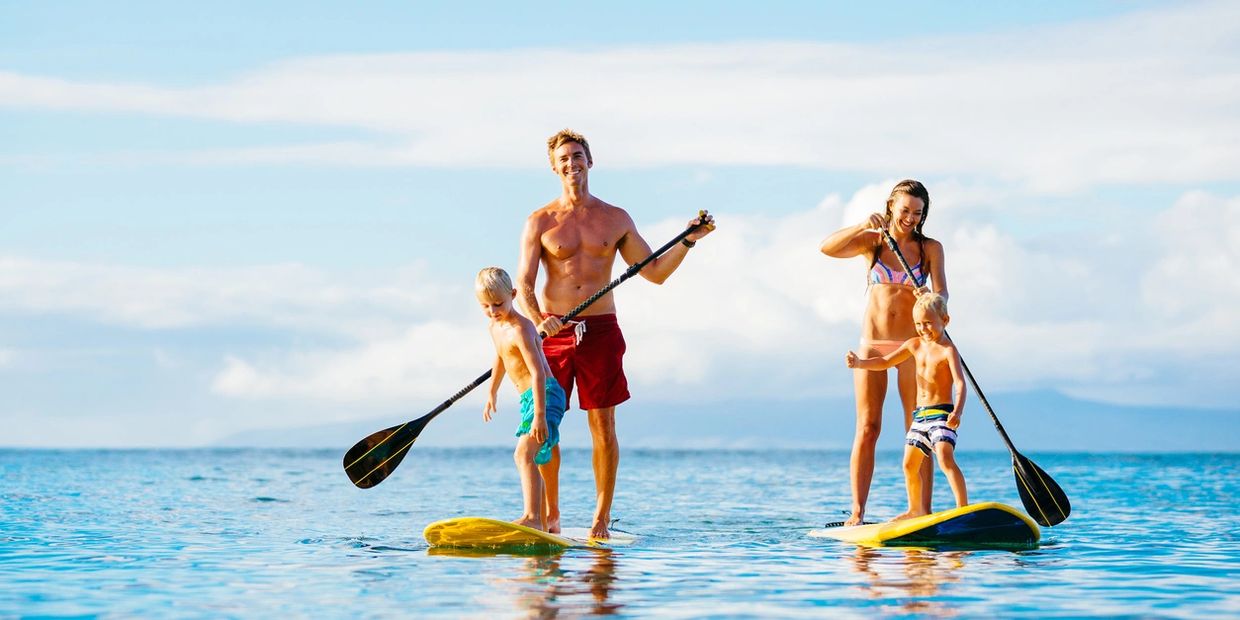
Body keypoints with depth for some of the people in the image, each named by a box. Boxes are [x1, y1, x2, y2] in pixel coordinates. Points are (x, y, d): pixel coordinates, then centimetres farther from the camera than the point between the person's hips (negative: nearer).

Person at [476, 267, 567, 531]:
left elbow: (538, 373, -26)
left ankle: (532, 517, -39)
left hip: (545, 395, -11)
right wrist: (492, 394, 38)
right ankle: (545, 523, 29)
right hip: (528, 398, 11)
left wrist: (539, 414, -33)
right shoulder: (495, 326, 11)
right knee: (532, 461, 18)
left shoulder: (520, 329, -19)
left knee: (524, 454, -27)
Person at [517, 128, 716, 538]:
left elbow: (655, 272, 12)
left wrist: (688, 242, -1)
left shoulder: (615, 219, 9)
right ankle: (550, 516, 13)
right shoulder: (540, 222, 3)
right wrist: (538, 320, -22)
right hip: (553, 332, -1)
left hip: (600, 331, 1)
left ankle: (602, 518, 4)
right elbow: (524, 284, -4)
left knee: (603, 427, -1)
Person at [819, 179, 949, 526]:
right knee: (867, 429, -3)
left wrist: (929, 297, -31)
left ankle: (923, 510, -4)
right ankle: (857, 512, -4)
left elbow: (941, 293, -7)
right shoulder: (872, 242, 5)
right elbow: (828, 248, -11)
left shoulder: (930, 249, 5)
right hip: (873, 343, 0)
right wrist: (863, 225, -24)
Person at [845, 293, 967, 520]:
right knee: (910, 464, 13)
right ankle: (915, 510, 30)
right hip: (919, 414, 8)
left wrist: (958, 411, -37)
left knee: (945, 458, -26)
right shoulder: (915, 345, 11)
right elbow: (885, 362, 18)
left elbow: (960, 383, -21)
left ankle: (963, 507, -28)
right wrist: (859, 363, 0)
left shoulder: (948, 350, -11)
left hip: (942, 413, -8)